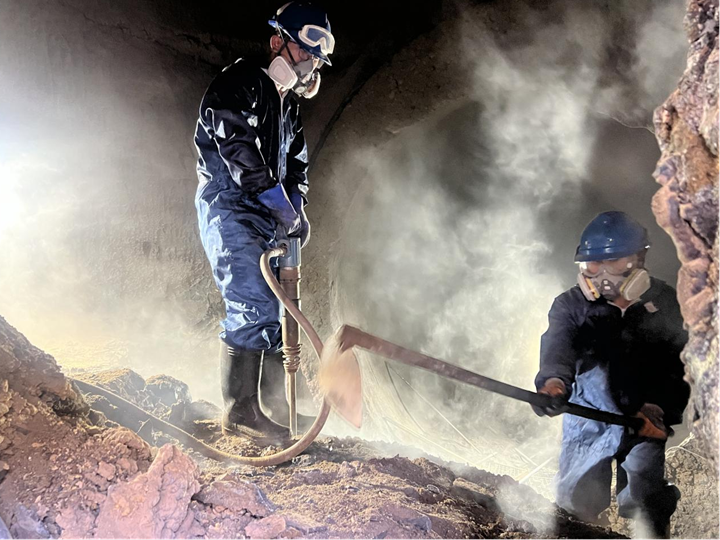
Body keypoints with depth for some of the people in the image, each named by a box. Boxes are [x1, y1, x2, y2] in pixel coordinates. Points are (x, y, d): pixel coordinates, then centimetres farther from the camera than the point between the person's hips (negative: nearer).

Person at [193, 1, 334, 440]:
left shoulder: (290, 107, 21)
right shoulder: (241, 83, -7)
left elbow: (296, 166, 23)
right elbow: (237, 147, -19)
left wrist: (298, 210, 3)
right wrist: (280, 204, -20)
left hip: (267, 221, 9)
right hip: (230, 210, -9)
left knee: (278, 310, 6)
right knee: (253, 304, -20)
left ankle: (276, 411, 12)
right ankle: (240, 410, -18)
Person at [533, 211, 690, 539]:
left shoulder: (665, 302, 1)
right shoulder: (571, 305, -3)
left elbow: (681, 362, 0)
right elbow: (558, 343, -23)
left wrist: (660, 406, -17)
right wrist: (553, 379, -45)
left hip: (648, 421, 0)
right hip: (589, 418, 1)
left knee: (645, 504, -10)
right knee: (575, 501, 2)